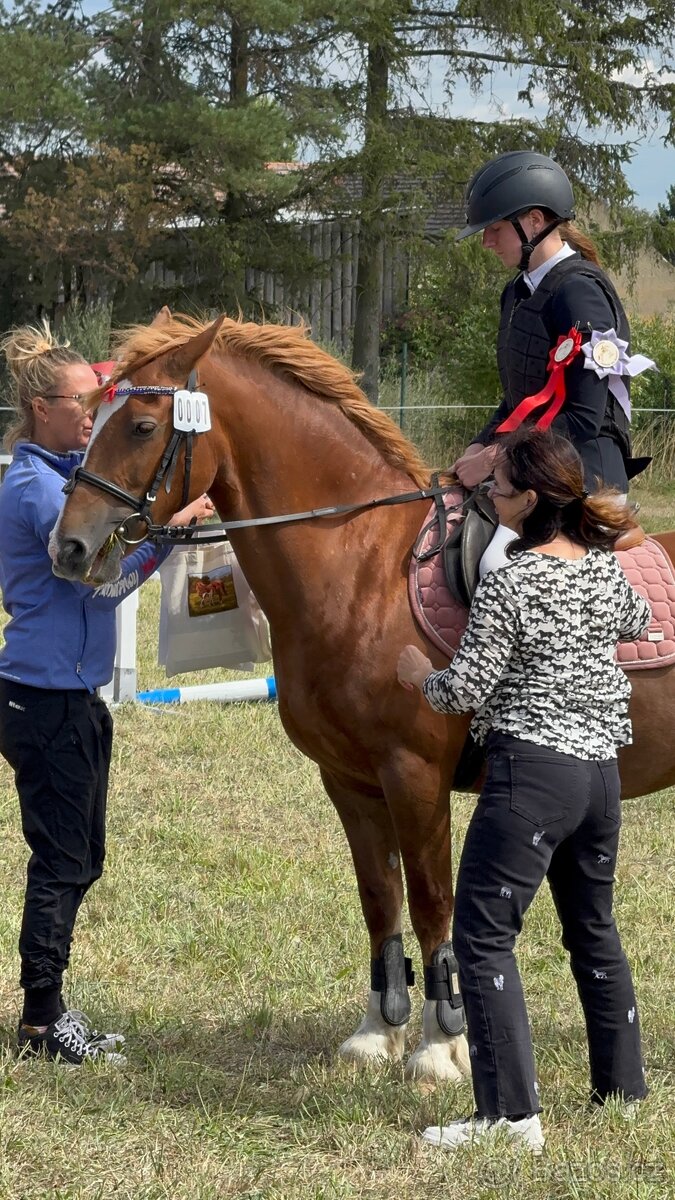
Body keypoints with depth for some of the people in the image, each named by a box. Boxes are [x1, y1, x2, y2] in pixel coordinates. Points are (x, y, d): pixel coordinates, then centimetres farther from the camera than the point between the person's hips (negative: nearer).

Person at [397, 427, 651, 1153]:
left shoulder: (510, 581, -15)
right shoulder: (605, 569, 7)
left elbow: (467, 691, -14)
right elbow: (637, 622, 30)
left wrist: (420, 675, 6)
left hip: (530, 772, -8)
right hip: (602, 770, 8)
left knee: (482, 936, -4)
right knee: (594, 930, 22)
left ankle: (510, 1112, -10)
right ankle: (623, 1089, 29)